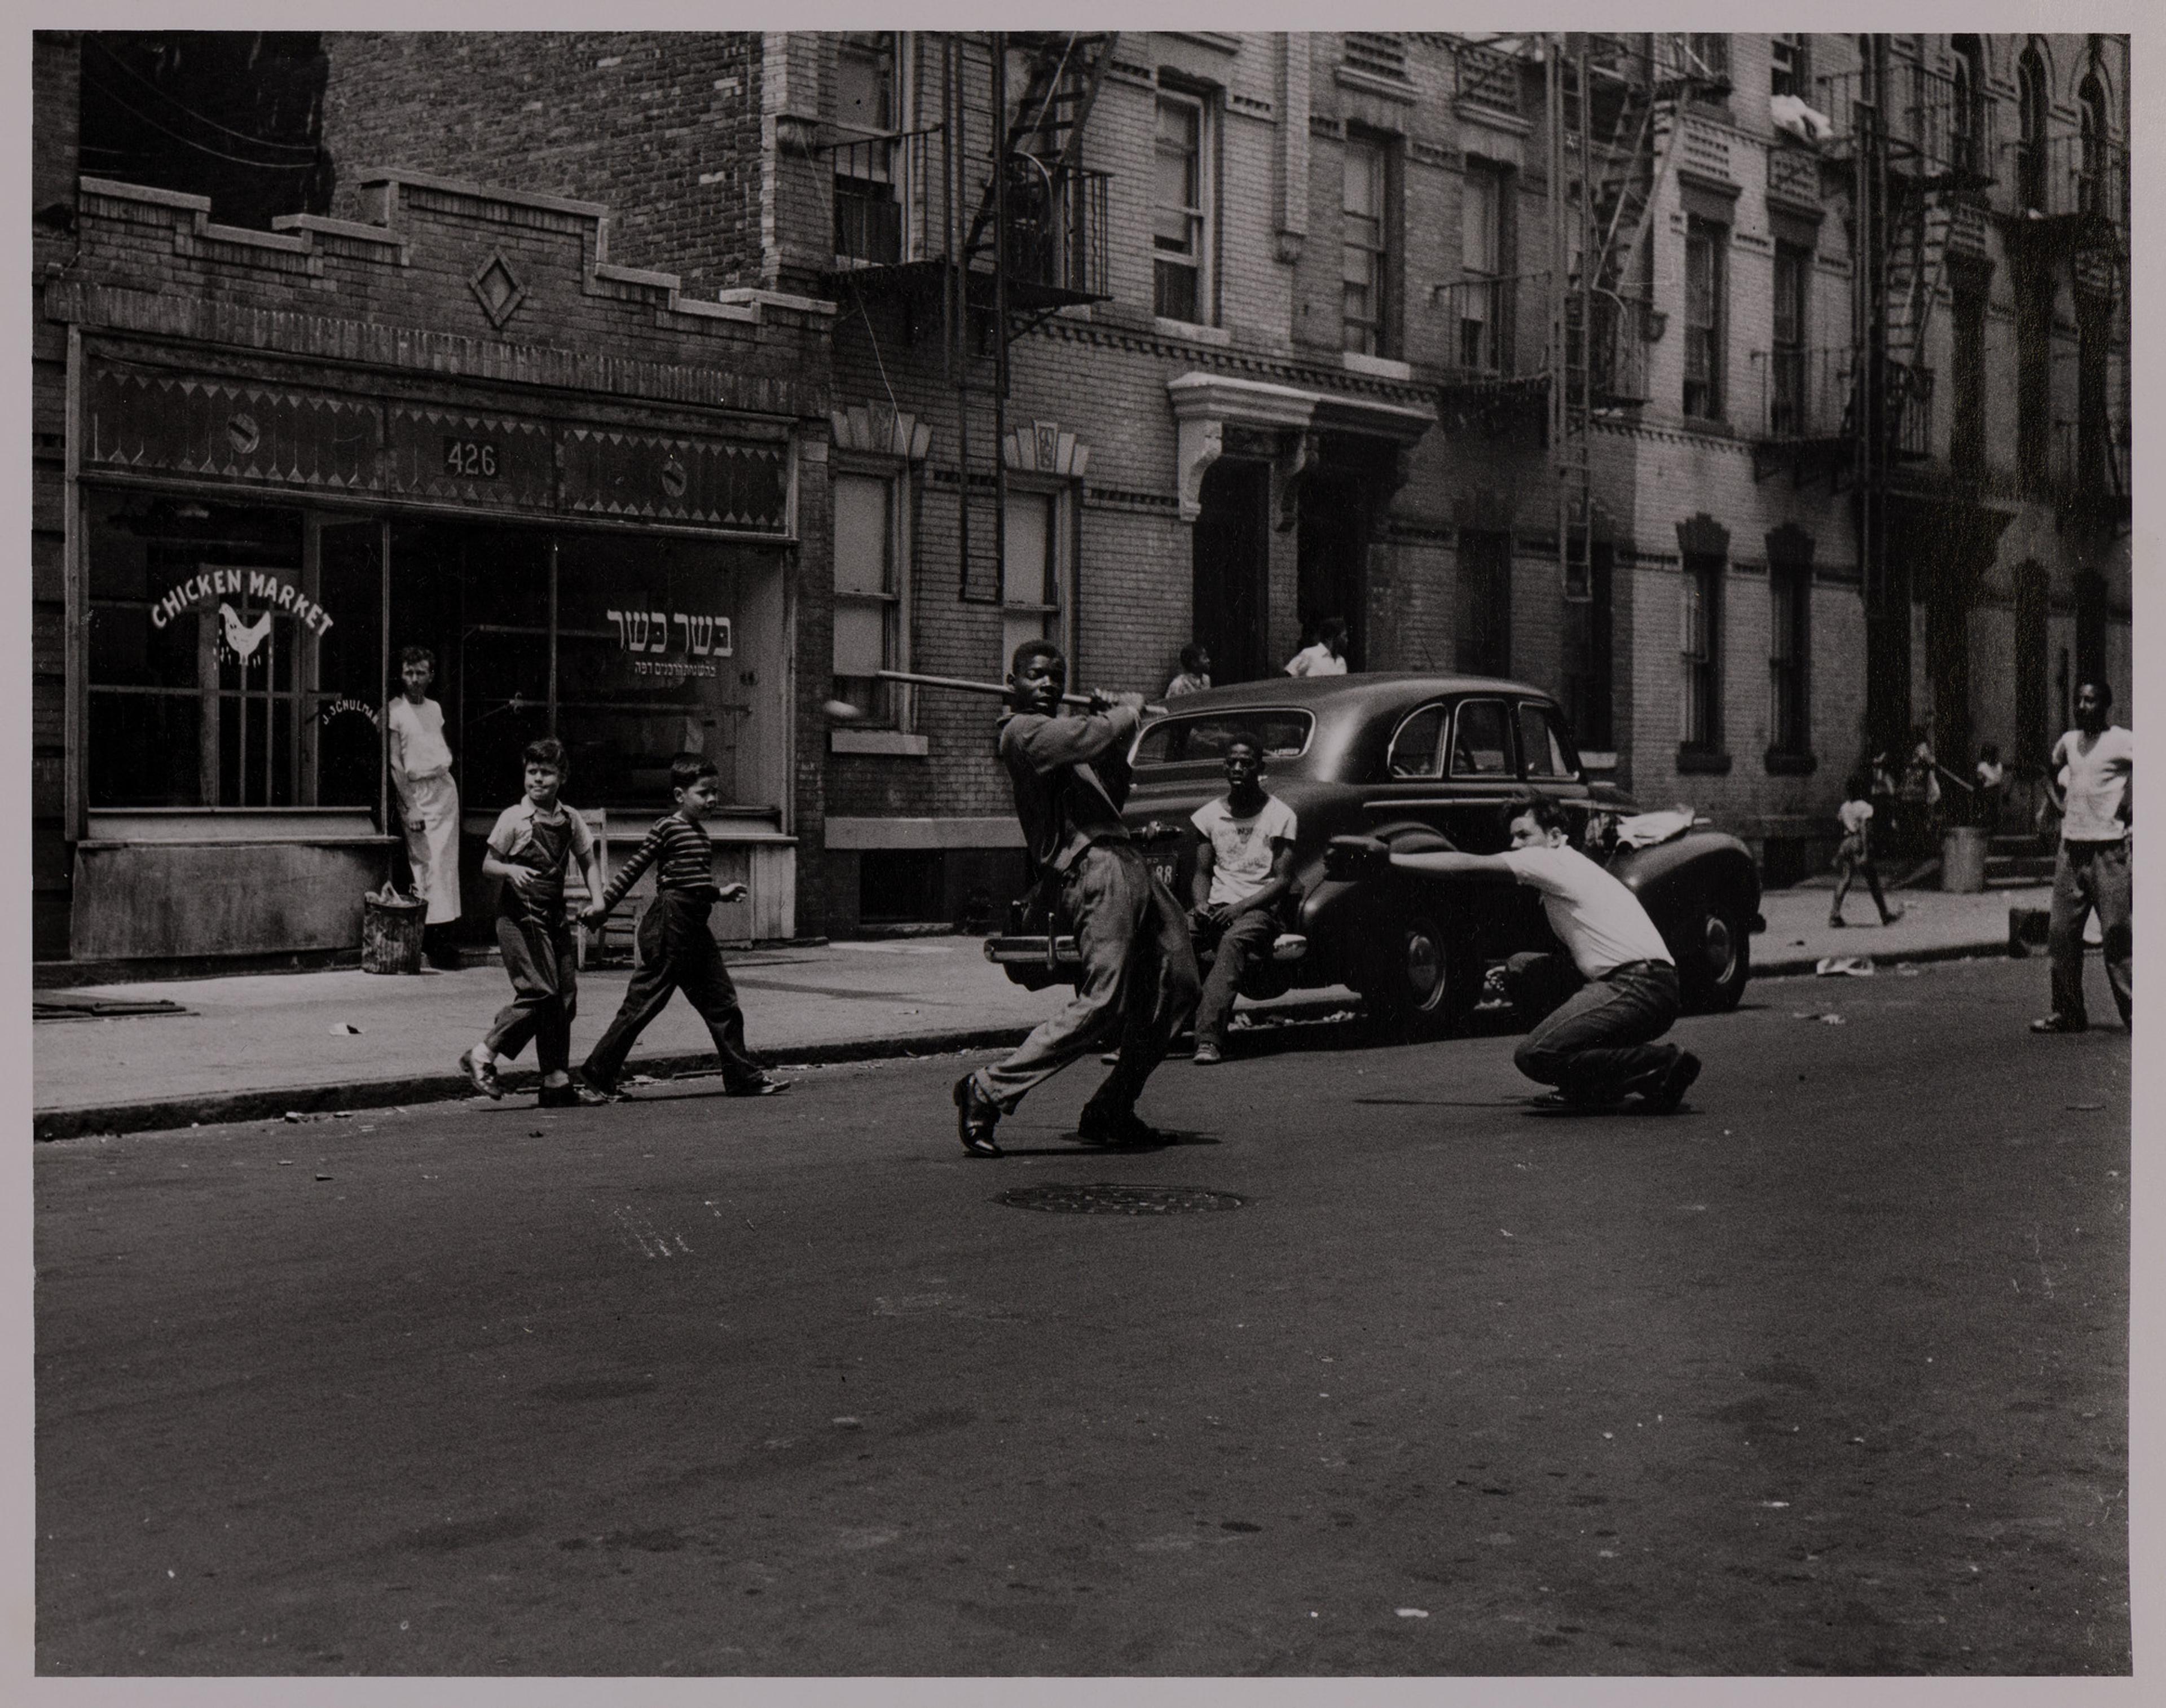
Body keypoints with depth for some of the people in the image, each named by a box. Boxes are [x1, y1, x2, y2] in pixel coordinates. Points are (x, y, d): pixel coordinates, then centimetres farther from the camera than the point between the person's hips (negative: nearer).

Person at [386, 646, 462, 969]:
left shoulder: (435, 709, 15)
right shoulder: (393, 711, -3)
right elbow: (394, 763, -7)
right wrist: (411, 806, -12)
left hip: (445, 787, 6)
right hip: (414, 790, -6)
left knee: (446, 862, 1)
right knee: (424, 863, -10)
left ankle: (443, 936, 3)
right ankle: (432, 939, -10)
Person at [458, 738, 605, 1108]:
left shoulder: (570, 819, 7)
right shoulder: (514, 818, -7)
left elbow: (588, 862, 16)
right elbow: (487, 865, -3)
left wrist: (598, 900, 1)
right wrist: (511, 869, -24)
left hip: (554, 915, 6)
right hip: (519, 914, -6)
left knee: (565, 997, 3)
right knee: (540, 992, -15)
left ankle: (557, 1082, 9)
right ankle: (482, 1057, -5)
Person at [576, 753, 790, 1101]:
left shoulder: (699, 832, 17)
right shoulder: (667, 828, -9)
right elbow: (633, 867, -9)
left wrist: (721, 892, 21)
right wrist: (604, 903, -13)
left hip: (695, 927, 9)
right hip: (669, 924, -9)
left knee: (722, 1001, 7)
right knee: (645, 1001, -4)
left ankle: (744, 1076, 11)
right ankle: (597, 1072, 5)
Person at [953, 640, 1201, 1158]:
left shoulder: (1060, 732, 27)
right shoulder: (1023, 732, -4)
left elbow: (1115, 795, 29)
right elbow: (1096, 735, -19)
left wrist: (1109, 721, 18)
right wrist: (1129, 709, 3)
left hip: (1127, 863, 10)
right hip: (1095, 868, -10)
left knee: (1176, 986, 8)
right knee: (1102, 1004, -17)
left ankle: (1111, 1112, 14)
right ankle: (988, 1092, -11)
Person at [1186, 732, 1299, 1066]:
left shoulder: (1279, 814, 3)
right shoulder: (1210, 813, 15)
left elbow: (1284, 881, -2)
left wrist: (1240, 907, -15)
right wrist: (1202, 905, -6)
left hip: (1259, 908, -4)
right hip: (1217, 905, 4)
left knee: (1233, 940, -38)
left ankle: (1209, 1038, -50)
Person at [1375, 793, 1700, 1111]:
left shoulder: (1554, 860, -3)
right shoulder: (1566, 871, 24)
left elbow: (1469, 866, -6)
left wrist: (1393, 859, -1)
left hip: (1640, 990, -10)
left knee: (1533, 1057, -16)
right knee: (1521, 966, 16)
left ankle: (1662, 1064, -10)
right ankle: (1589, 1085, 11)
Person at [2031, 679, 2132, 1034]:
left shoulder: (2123, 742, -6)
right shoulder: (2068, 741, 13)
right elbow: (2051, 772, 33)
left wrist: (2131, 810, -12)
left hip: (2108, 849, -6)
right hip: (2070, 848, 6)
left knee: (2117, 932, -6)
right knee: (2062, 932, 5)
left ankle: (2134, 1009, 0)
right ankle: (2068, 1012, 12)